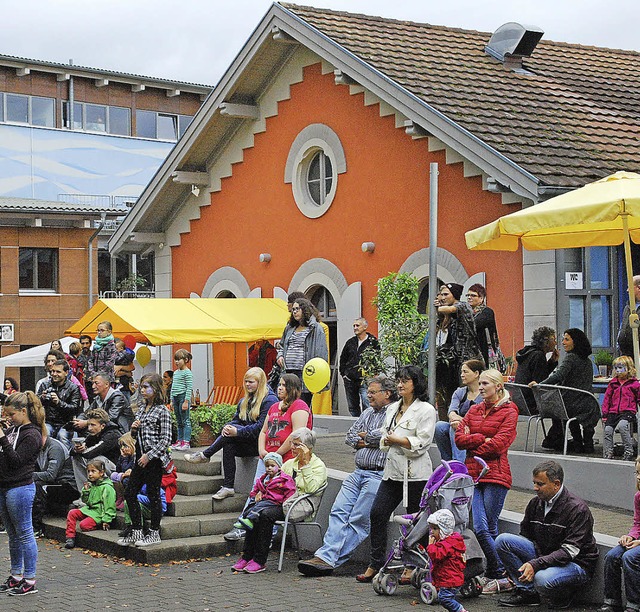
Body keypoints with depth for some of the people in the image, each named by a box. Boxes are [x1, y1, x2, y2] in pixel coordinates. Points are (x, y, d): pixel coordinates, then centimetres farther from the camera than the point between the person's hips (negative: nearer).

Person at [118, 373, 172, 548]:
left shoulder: (162, 411, -9)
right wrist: (134, 429, -1)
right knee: (129, 494, 7)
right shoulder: (142, 410, 13)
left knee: (153, 495, -1)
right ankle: (137, 532, 16)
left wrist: (149, 456, -17)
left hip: (154, 459, -8)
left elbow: (166, 439, -14)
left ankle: (154, 534, 9)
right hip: (140, 457, 8)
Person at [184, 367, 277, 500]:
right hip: (247, 446, 8)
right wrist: (228, 427, -10)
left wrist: (237, 431, -25)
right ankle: (228, 487, -26)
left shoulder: (270, 400, -9)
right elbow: (236, 420, 15)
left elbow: (261, 427, -19)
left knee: (231, 433, -26)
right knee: (229, 445, -23)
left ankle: (205, 455, -15)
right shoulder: (245, 400, 19)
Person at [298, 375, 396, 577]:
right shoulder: (368, 412, 24)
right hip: (358, 472, 8)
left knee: (358, 521, -9)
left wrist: (365, 436, 0)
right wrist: (359, 442, 0)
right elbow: (350, 436, 22)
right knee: (339, 511, -8)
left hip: (378, 475, -8)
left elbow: (386, 434, -19)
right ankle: (326, 555, -15)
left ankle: (328, 559, -12)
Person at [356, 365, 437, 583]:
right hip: (393, 471, 7)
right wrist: (386, 439, -1)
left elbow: (422, 443, -13)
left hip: (415, 474, -7)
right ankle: (375, 565, 7)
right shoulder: (392, 409, 18)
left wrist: (395, 439, -13)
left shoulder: (426, 410, -6)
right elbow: (384, 438, 22)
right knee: (377, 514, 0)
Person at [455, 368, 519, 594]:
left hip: (495, 475, -5)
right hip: (473, 474, 5)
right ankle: (500, 575, 5)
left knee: (488, 529, -5)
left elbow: (499, 443, -11)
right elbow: (459, 438, 7)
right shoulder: (475, 410, 18)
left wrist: (472, 446, -1)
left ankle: (499, 576, 5)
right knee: (480, 528, -5)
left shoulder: (509, 411, 0)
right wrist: (483, 439, -7)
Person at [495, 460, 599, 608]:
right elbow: (525, 535, 13)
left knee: (542, 578, -39)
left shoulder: (577, 509, -19)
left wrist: (535, 564, -33)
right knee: (503, 540, -11)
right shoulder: (536, 503, 3)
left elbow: (569, 551, -25)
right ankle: (527, 592, -5)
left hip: (576, 564, -7)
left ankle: (563, 596, -3)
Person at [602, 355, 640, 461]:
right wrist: (605, 414, 11)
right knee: (608, 430, -7)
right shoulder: (613, 383, 15)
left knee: (622, 425, -31)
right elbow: (607, 399, 17)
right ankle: (607, 454, 4)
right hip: (613, 412, 5)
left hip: (628, 411, -5)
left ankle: (629, 451, -21)